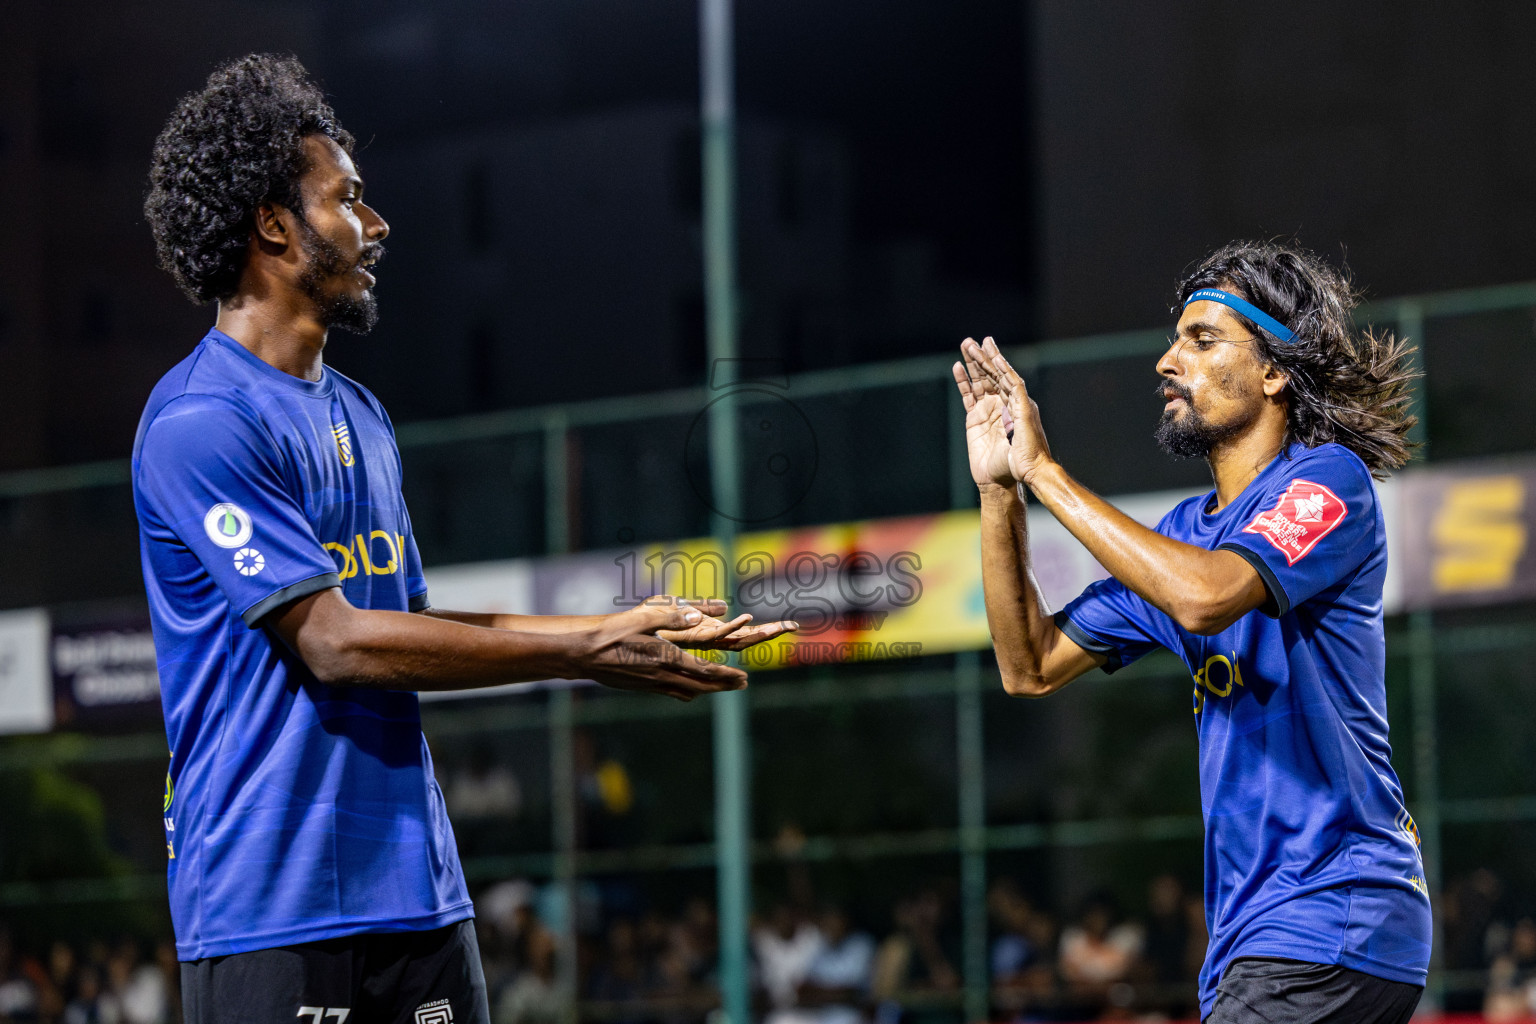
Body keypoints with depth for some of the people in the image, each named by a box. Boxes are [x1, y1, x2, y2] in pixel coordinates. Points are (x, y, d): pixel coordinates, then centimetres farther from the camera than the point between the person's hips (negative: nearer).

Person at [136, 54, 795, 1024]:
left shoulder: (361, 416, 17)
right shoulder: (198, 423, -12)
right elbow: (333, 642, -16)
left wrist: (616, 626, 11)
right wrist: (585, 656, -14)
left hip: (416, 889, 8)